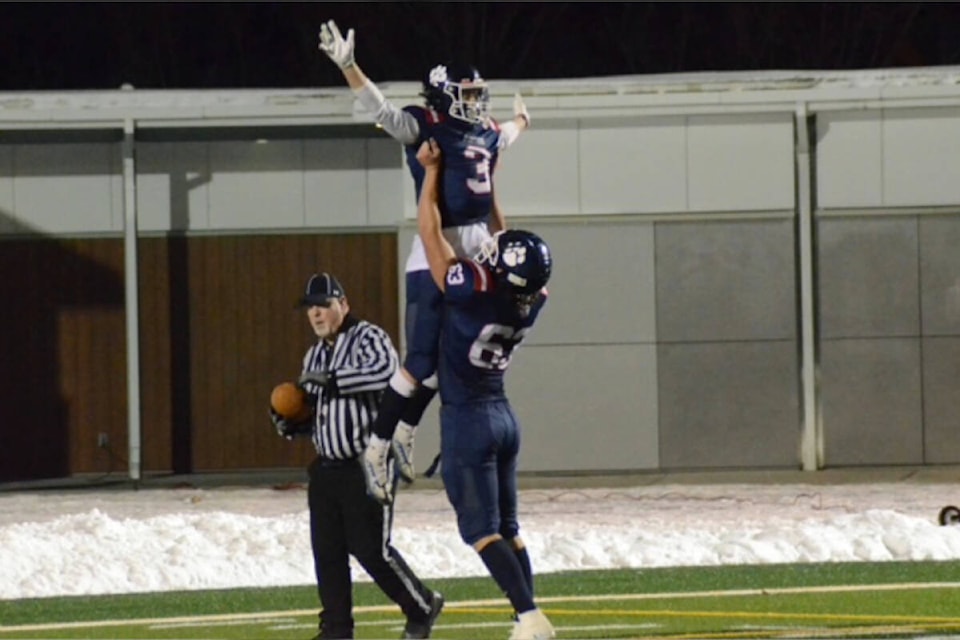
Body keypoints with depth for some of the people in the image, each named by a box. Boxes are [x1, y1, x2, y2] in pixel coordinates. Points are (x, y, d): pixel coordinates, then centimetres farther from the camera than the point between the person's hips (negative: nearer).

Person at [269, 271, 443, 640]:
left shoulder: (368, 338, -7)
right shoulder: (315, 356, 18)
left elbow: (386, 373, -28)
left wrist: (331, 381, -27)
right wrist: (289, 424, 4)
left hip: (366, 467, -8)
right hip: (326, 468, 8)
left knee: (371, 550, -7)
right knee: (327, 551, 4)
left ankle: (422, 607, 12)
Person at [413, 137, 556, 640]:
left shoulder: (475, 290, -22)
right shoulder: (531, 300, -4)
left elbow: (430, 232, -11)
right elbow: (500, 241, 16)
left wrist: (431, 170, 0)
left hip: (467, 419, -7)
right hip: (502, 416, 7)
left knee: (481, 530, -7)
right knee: (506, 528, 11)